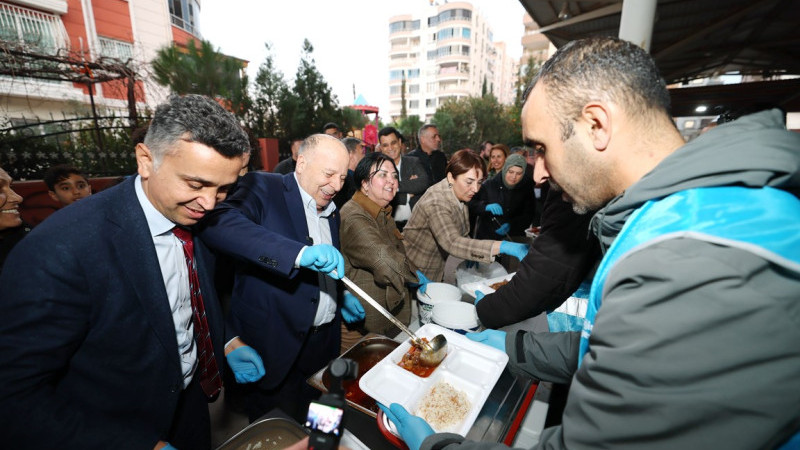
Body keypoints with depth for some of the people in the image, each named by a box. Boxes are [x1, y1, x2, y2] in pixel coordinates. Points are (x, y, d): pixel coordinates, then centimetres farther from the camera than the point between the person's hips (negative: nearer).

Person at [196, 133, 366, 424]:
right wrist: (300, 253, -40)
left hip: (325, 343, 6)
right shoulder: (263, 188, -11)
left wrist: (341, 297, 5)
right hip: (275, 346, -6)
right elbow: (215, 224, -32)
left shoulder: (331, 212, 10)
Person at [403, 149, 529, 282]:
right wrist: (502, 247, -48)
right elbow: (452, 243, -43)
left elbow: (462, 233, 7)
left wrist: (471, 254, -10)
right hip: (417, 273, -7)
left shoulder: (459, 194, -4)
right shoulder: (436, 203, -30)